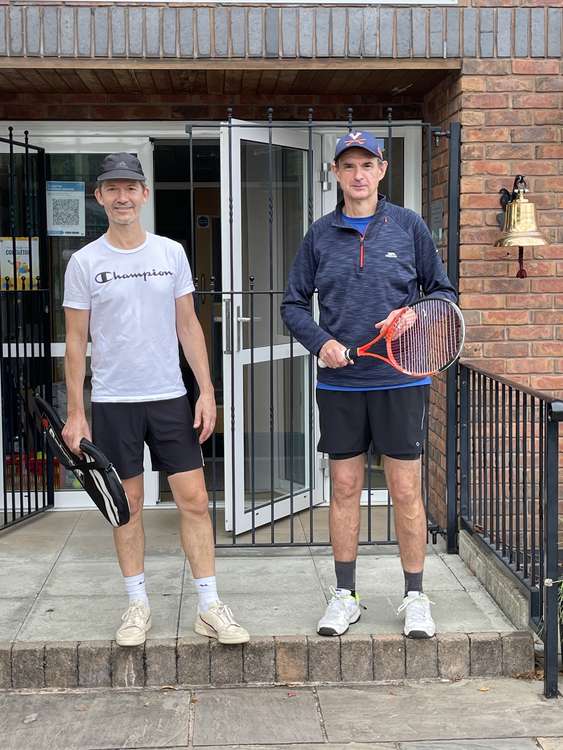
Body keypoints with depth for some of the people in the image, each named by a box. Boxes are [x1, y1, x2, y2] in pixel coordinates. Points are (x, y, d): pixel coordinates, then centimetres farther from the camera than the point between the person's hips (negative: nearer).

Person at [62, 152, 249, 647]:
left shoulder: (171, 253, 4)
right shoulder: (85, 263, -1)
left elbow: (188, 327, 7)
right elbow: (76, 342, 1)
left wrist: (207, 390, 0)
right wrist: (75, 413, -2)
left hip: (170, 397, 1)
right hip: (112, 402, -1)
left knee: (194, 500, 0)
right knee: (128, 505, 6)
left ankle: (209, 605, 8)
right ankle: (138, 603, 19)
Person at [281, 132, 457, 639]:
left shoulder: (409, 226, 2)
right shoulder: (320, 235, 6)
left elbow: (443, 292, 8)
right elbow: (294, 304, 10)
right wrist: (321, 341, -7)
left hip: (400, 380, -1)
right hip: (339, 384, 2)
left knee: (406, 490, 2)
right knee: (344, 488, 8)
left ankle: (415, 597, 16)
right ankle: (345, 596, 20)